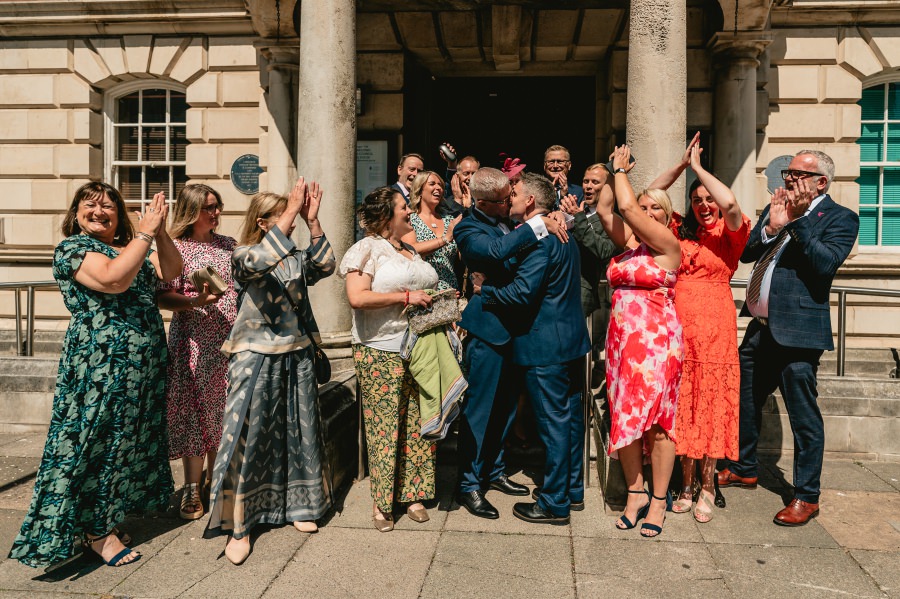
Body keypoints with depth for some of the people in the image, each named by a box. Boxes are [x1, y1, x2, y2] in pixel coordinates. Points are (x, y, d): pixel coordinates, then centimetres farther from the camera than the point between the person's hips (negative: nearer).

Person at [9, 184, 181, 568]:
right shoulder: (73, 247, -6)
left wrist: (160, 232, -11)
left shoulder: (128, 248, 15)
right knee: (96, 440, 0)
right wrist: (145, 232, -21)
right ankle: (96, 531, 12)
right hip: (101, 362, -7)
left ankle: (108, 513, 28)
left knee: (125, 439, 13)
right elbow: (113, 279, -25)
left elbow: (171, 270, 3)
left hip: (143, 363, 7)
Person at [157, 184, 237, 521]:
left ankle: (215, 478, 26)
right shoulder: (175, 248, -4)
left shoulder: (228, 245, 13)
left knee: (225, 412, 10)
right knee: (195, 413, -1)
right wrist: (196, 301, -25)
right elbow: (163, 297, -11)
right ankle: (192, 489, 11)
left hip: (231, 341, 5)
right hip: (195, 342, -5)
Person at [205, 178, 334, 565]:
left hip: (297, 355, 5)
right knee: (247, 435, -2)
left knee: (297, 431, 13)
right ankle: (238, 525, 9)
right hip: (256, 356, -5)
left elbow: (325, 266, -9)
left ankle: (298, 505, 31)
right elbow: (258, 262, -28)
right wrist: (290, 214, -28)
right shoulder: (243, 254, -6)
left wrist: (312, 221, -16)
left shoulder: (295, 256, 8)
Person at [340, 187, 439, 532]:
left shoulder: (410, 251, 19)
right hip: (381, 353, -7)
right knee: (384, 426, -1)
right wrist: (406, 297, -17)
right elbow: (357, 297, -19)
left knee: (416, 423, 7)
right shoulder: (367, 249, -5)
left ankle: (412, 494, 20)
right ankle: (382, 502, 12)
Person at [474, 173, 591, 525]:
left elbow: (523, 292, -25)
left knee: (553, 423, -1)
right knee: (571, 417, 17)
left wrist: (484, 289, -11)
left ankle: (554, 505, 10)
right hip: (572, 339, 10)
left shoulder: (538, 237, -18)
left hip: (545, 344, -10)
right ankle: (574, 491, 30)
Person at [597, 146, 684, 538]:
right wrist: (617, 170, 12)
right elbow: (605, 209, 12)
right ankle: (636, 493, 21)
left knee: (657, 420, -1)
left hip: (657, 342, -6)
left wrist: (620, 169, 1)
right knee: (624, 419, 7)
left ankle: (659, 500, 12)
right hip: (621, 340, 6)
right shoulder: (629, 241, 11)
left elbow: (626, 205, -13)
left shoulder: (667, 245, -6)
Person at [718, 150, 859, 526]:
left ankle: (807, 497, 15)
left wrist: (797, 220, -18)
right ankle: (745, 469, 38)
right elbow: (746, 254, 7)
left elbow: (827, 262, -20)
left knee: (804, 417, 1)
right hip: (759, 327, 7)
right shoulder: (775, 208, 14)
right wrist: (772, 227, -8)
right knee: (745, 402, 19)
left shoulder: (840, 218, -4)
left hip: (797, 332, -7)